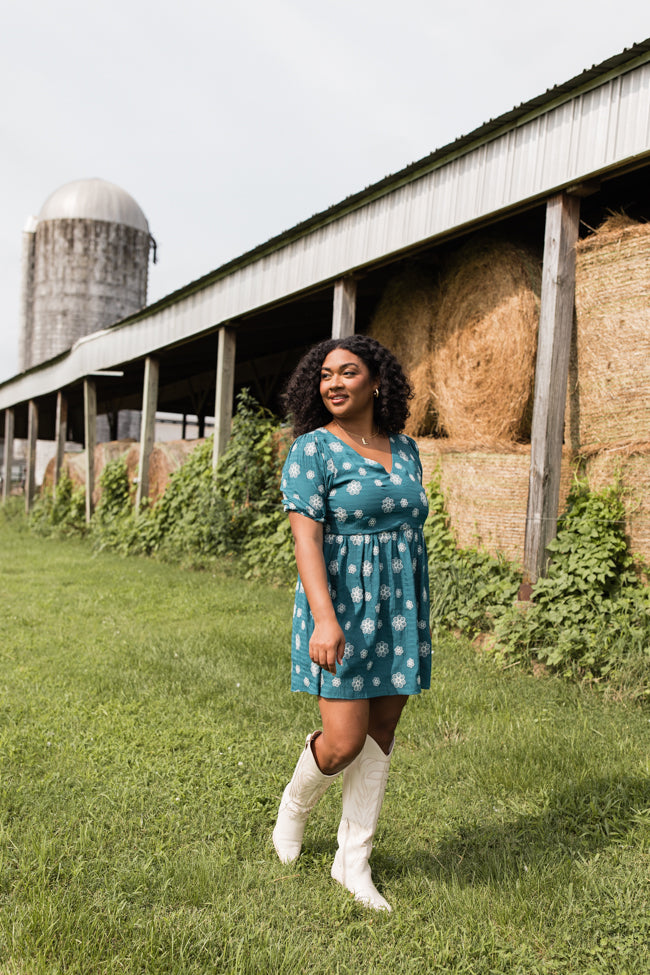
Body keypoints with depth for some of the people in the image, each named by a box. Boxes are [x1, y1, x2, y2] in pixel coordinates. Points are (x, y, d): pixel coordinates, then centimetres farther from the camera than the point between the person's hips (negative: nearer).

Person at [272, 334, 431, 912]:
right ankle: (296, 802, 29)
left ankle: (354, 861, 25)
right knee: (345, 741, -6)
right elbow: (306, 537, -17)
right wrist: (323, 617, -28)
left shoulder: (404, 448, 10)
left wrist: (415, 615, 18)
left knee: (380, 736, 9)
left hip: (400, 605, 6)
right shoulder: (312, 449, -7)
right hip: (343, 604, -5)